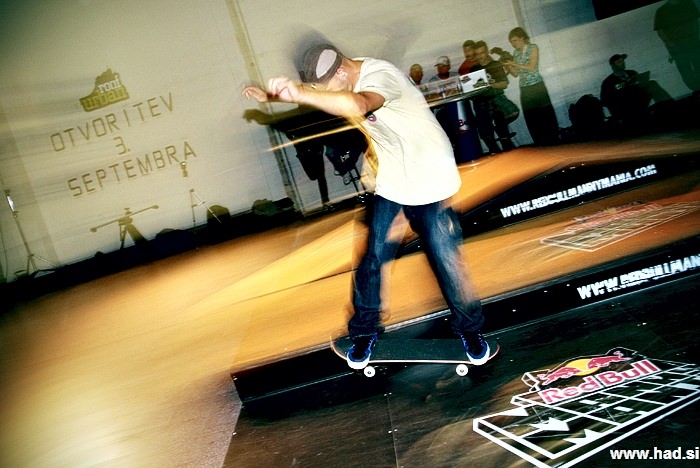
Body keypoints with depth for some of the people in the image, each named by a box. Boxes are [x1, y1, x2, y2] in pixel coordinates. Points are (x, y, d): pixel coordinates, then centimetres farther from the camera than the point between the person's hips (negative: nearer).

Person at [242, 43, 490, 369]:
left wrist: (298, 93, -60)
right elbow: (313, 92, 13)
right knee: (371, 258, 4)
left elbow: (356, 105, -53)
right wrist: (269, 96, -5)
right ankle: (365, 330, 24)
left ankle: (470, 329, 25)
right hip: (389, 183, 6)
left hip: (431, 181, -6)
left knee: (446, 260, 1)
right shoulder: (340, 77, -4)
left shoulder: (380, 75, -30)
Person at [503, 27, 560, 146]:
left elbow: (532, 67, -14)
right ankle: (541, 148, 8)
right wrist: (508, 67, -9)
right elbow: (516, 74, 10)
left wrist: (514, 64, -19)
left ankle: (554, 144, 5)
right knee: (532, 121, 3)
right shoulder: (516, 53, 11)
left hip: (537, 87, -5)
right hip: (525, 90, 5)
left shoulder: (533, 48, -3)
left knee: (546, 117, -2)